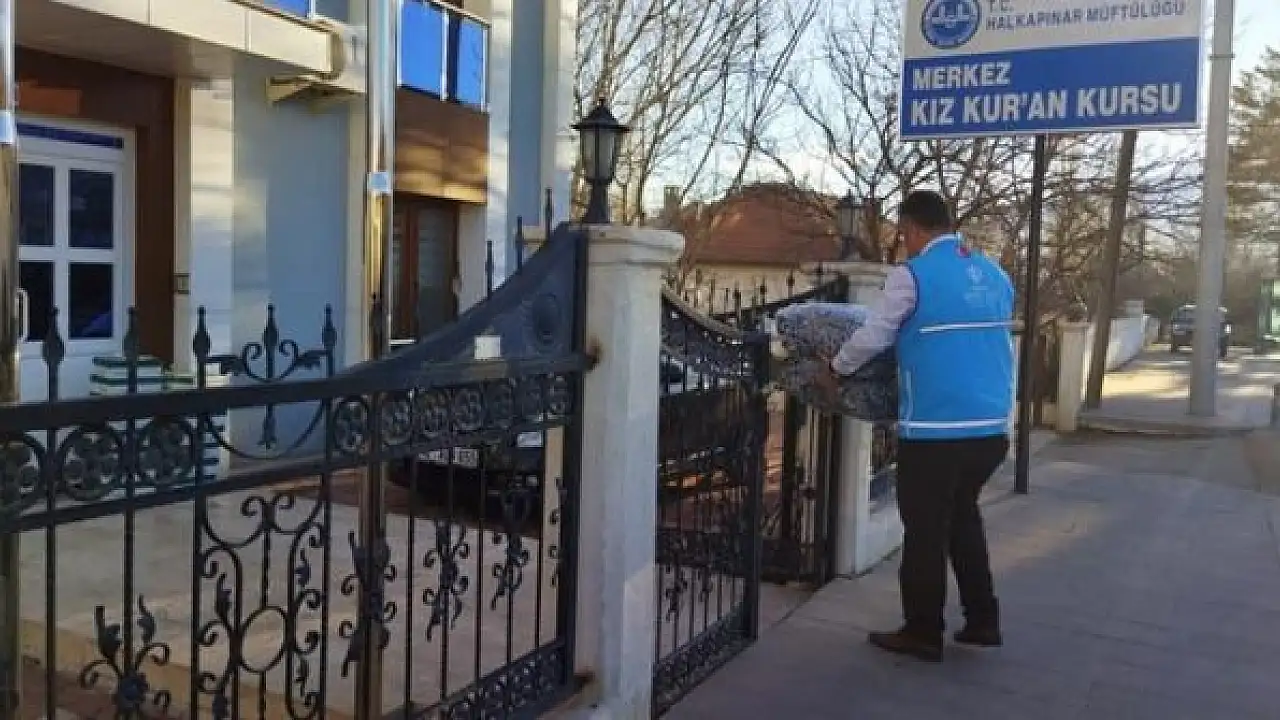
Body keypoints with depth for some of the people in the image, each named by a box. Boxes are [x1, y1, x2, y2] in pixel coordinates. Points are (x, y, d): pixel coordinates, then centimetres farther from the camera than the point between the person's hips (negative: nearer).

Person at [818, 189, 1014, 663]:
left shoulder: (913, 275, -10)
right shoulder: (996, 275, 11)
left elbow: (872, 337, -7)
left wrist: (835, 369, 10)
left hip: (934, 432, -7)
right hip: (991, 429, 7)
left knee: (926, 533, 7)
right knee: (963, 517, 24)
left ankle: (923, 634, 18)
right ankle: (982, 620, 29)